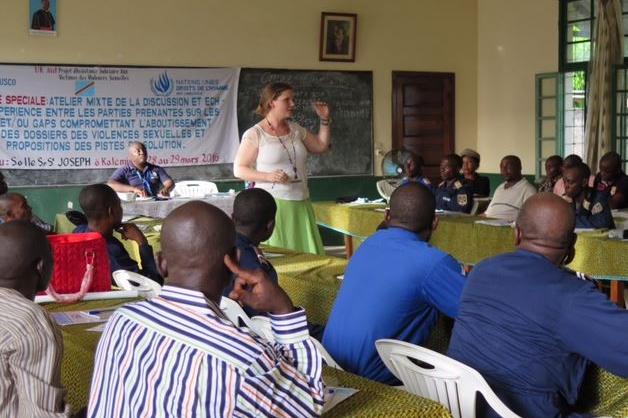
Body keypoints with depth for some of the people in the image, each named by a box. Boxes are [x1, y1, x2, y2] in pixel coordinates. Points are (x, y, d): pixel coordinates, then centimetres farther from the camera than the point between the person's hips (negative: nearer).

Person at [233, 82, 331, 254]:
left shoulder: (296, 129, 12)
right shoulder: (254, 134, -6)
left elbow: (321, 146, 25)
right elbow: (239, 169, -5)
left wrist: (325, 120, 13)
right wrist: (268, 176, -18)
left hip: (300, 203, 6)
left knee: (308, 255, 2)